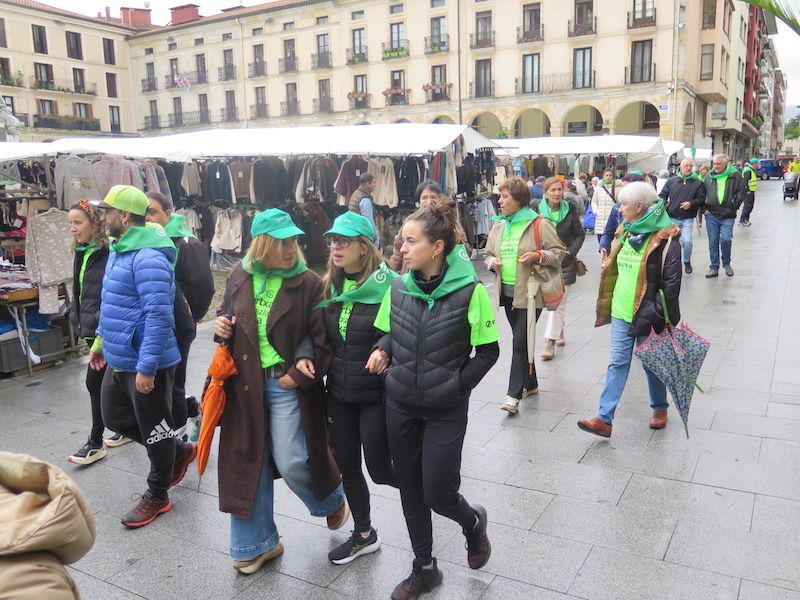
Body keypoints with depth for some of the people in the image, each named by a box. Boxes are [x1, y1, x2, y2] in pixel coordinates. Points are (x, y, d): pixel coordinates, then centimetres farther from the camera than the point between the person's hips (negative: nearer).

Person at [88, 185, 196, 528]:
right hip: (119, 360, 10)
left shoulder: (147, 257, -23)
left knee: (153, 428, 7)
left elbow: (158, 316, -28)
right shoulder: (118, 251, 10)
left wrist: (146, 367, -27)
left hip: (146, 364, -10)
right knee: (115, 417, 22)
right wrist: (101, 342, 24)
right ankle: (180, 452, 37)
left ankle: (157, 496, 26)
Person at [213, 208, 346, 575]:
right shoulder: (239, 277, 4)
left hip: (286, 383, -4)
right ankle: (257, 543, 28)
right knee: (248, 462, 10)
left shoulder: (308, 282, -9)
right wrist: (221, 325, -2)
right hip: (245, 383, 4)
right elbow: (227, 315, 19)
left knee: (291, 463, -3)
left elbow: (319, 335, -8)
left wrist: (304, 366, -19)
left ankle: (332, 501, 33)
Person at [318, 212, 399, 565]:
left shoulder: (389, 285, -16)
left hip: (376, 394, -6)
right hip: (339, 391, 6)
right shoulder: (329, 286, 3)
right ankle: (363, 535, 38)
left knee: (379, 469, 2)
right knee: (347, 465, 16)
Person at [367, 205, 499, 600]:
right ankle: (424, 568, 35)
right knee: (410, 491, 13)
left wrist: (458, 385, -11)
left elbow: (488, 351, -6)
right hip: (400, 407, 4)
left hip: (446, 412, -4)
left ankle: (473, 521, 37)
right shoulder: (398, 288, -2)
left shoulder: (469, 291, -14)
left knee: (437, 494, 0)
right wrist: (382, 351, -8)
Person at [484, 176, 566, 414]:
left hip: (530, 292, -7)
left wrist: (538, 256, -21)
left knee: (521, 343, -8)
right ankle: (530, 384, 33)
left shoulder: (539, 224, -9)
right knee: (520, 340, 17)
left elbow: (560, 251, -5)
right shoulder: (498, 226, 10)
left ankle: (514, 394, -2)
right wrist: (492, 262, -2)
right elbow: (489, 253, 19)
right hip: (507, 292, 7)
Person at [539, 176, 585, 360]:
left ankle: (550, 342, -3)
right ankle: (560, 333, 32)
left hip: (565, 262, -1)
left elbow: (580, 235, 4)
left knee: (558, 302, -5)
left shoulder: (570, 210, -3)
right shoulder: (538, 211, -6)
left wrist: (570, 252, -9)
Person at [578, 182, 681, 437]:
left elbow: (671, 282, -14)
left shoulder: (664, 239, -14)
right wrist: (607, 305, 18)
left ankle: (660, 409, 34)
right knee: (617, 364, 3)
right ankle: (604, 419, 1)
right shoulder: (626, 233, 9)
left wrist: (668, 319, -15)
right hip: (621, 312, 6)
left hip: (647, 315, -6)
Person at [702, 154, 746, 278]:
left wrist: (734, 205, -6)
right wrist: (704, 207, 5)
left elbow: (742, 191, 1)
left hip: (728, 215, -2)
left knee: (725, 239, -13)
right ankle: (714, 267, 15)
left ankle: (726, 263, 12)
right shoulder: (708, 176, 8)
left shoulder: (734, 175, 0)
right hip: (711, 214, 3)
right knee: (713, 243, 6)